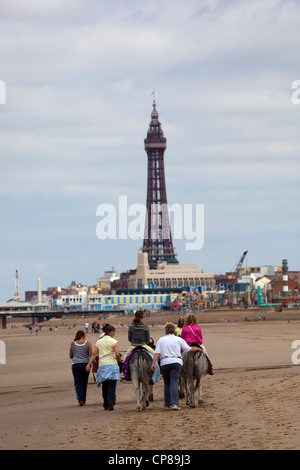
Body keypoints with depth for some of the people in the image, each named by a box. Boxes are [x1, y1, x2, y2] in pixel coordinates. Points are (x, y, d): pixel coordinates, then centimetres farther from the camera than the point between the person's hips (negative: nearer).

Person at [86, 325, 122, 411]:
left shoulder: (99, 342, 11)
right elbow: (117, 354, -13)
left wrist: (89, 364, 2)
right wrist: (119, 360, 6)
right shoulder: (113, 341, -3)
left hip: (102, 365, 4)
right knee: (111, 385, -7)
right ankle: (111, 401, -25)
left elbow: (94, 354, 4)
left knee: (104, 386, 10)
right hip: (112, 364, -4)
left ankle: (106, 405, 12)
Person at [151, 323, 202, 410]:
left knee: (167, 383, 13)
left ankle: (167, 405, 16)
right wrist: (197, 348, 25)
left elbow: (157, 353, -1)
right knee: (174, 383, -7)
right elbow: (189, 349, 8)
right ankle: (174, 403, -20)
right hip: (176, 362, -1)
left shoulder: (161, 340, 10)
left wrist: (153, 363, -7)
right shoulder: (179, 339, 8)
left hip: (164, 363, 1)